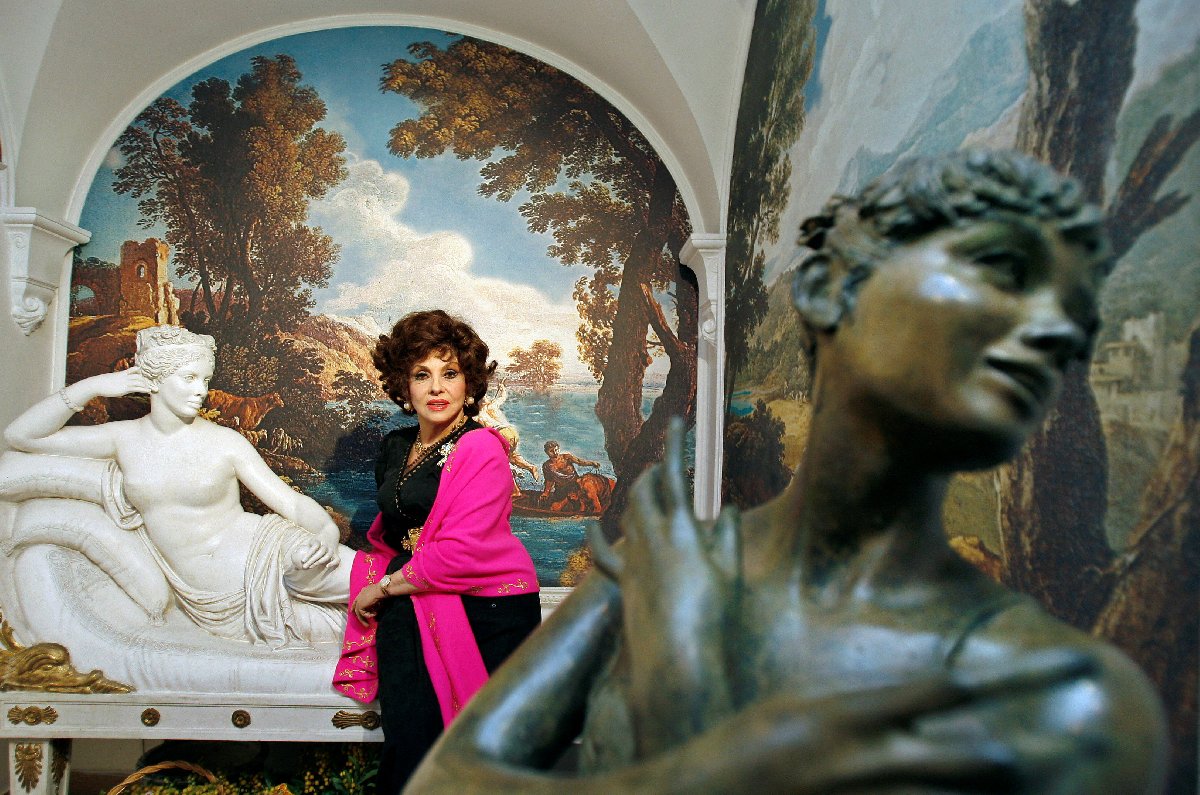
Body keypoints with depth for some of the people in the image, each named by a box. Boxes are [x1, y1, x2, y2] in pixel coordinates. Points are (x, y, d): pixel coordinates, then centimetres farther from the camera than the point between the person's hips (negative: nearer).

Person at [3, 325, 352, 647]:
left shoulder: (225, 442, -1)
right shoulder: (124, 439, 5)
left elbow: (292, 502, -4)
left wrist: (327, 533, -27)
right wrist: (90, 387, -6)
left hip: (259, 556, -1)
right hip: (211, 600, 1)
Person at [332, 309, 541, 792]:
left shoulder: (482, 451, -9)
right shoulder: (395, 447, 13)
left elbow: (461, 552, -17)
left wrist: (386, 586, -8)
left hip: (487, 607, -5)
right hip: (415, 600, 5)